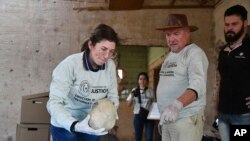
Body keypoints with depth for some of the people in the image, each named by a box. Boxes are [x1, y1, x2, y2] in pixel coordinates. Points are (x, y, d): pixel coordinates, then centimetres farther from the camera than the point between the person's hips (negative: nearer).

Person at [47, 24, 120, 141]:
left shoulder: (110, 66, -9)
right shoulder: (70, 64, -23)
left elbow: (113, 96, -1)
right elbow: (54, 103, -29)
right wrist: (75, 125, -45)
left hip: (92, 126, 5)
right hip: (65, 126, -4)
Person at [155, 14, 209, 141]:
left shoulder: (195, 53, -12)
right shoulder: (169, 56, 15)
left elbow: (197, 85, -27)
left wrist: (177, 105, -42)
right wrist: (162, 117, 15)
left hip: (186, 120, -7)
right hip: (168, 118, 7)